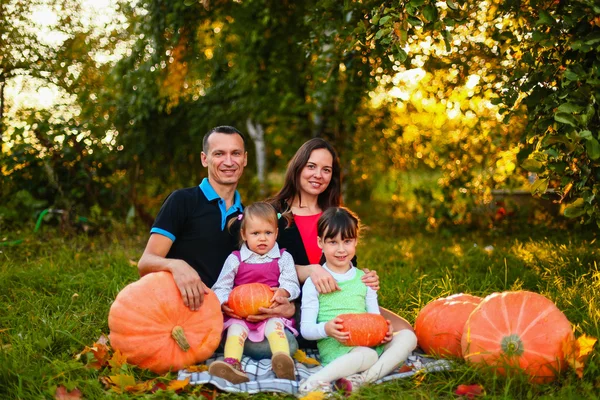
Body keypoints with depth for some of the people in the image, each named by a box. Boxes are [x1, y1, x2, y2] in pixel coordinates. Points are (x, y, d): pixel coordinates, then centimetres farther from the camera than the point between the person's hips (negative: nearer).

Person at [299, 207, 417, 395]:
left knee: (407, 336, -16)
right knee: (367, 355, -34)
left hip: (369, 342, 6)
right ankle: (314, 382, -33)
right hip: (334, 346, -6)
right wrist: (326, 329, -21)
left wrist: (384, 330, -6)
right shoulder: (314, 282, 3)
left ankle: (366, 377, -31)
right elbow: (306, 328, 0)